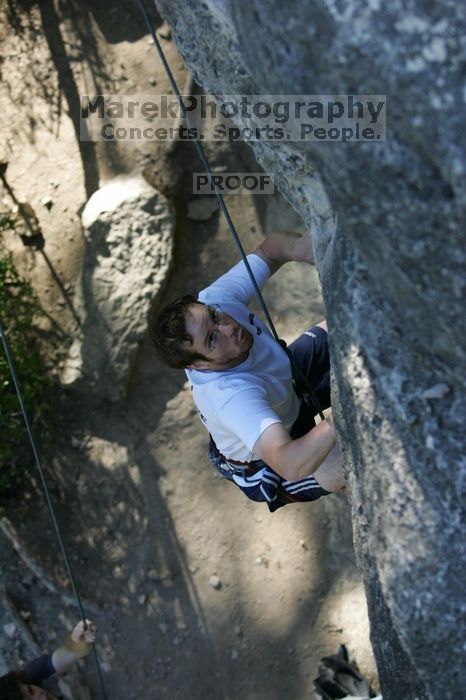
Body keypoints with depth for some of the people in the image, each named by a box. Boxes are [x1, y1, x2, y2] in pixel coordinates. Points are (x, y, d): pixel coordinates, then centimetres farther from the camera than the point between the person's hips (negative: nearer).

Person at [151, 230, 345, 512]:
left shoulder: (215, 299, -29)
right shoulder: (228, 396, -46)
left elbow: (269, 249, -15)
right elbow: (291, 466, -56)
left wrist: (298, 247, -38)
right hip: (267, 464, -6)